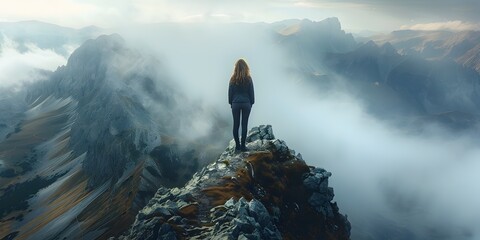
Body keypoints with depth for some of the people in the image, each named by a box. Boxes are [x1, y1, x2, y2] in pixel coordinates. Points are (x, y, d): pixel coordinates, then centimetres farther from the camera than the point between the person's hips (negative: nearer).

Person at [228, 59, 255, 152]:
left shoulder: (233, 79, -3)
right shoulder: (248, 79, -4)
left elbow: (230, 92, 2)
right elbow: (251, 92, 1)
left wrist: (231, 103, 13)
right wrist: (251, 103, 12)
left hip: (236, 103, 0)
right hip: (246, 104, 0)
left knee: (236, 124, 7)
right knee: (244, 124, 3)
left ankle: (237, 145, 10)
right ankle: (243, 146, 5)